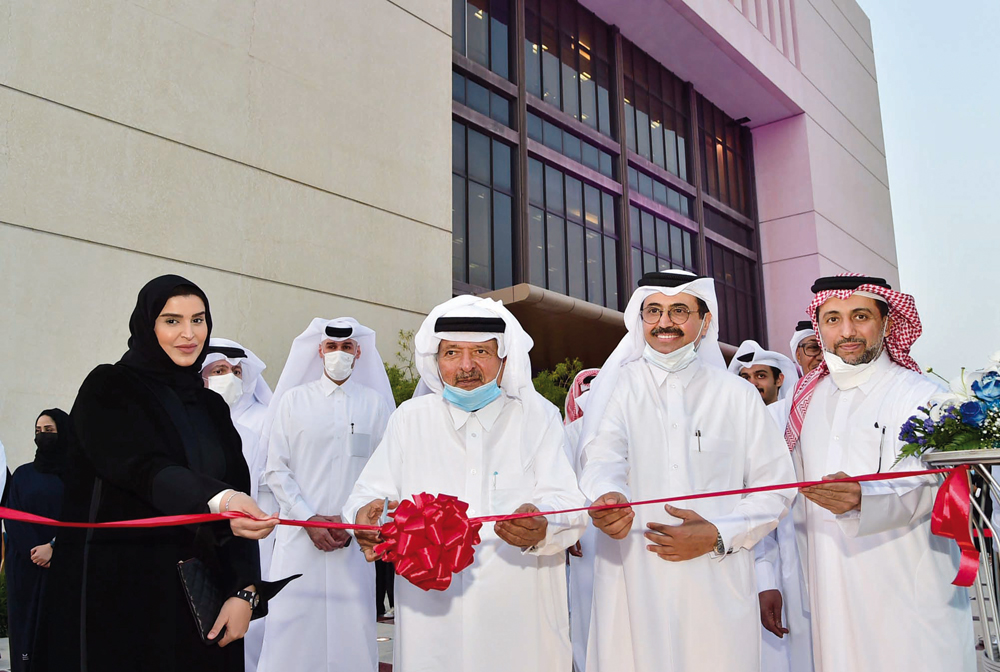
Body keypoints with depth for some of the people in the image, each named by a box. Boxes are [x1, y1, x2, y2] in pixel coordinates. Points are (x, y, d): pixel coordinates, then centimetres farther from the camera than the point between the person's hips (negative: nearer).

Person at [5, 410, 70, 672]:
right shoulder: (23, 474, 10)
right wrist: (35, 553, -9)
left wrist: (53, 547, -15)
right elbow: (13, 519, 3)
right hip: (25, 566, 2)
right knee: (26, 625, 2)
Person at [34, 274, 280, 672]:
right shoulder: (109, 389, -4)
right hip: (120, 595, -4)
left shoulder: (212, 407, 11)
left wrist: (245, 591, -7)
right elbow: (145, 468, -22)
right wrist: (218, 500, -41)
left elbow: (239, 495, 5)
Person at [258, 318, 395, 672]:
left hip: (354, 536, 0)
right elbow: (276, 469, 3)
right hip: (300, 534, 0)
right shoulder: (293, 400, 5)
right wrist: (309, 519, -6)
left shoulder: (375, 403, 5)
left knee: (353, 627, 2)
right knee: (293, 624, 0)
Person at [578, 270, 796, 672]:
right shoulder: (617, 385, 6)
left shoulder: (737, 394, 8)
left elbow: (776, 487, 6)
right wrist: (608, 496, -34)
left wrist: (718, 535, -9)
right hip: (632, 585, -1)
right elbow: (602, 458, -11)